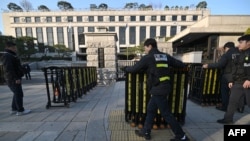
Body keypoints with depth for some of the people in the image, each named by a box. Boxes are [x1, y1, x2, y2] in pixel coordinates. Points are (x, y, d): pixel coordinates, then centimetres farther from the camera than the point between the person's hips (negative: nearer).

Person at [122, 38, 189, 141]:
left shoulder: (148, 58, -8)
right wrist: (183, 65, 39)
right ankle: (145, 132, 32)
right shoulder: (165, 56, 11)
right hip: (164, 87, 8)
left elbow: (134, 69, -3)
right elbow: (180, 64, 15)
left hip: (158, 89, -8)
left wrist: (125, 68, 16)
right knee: (150, 110, 18)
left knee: (166, 114, 8)